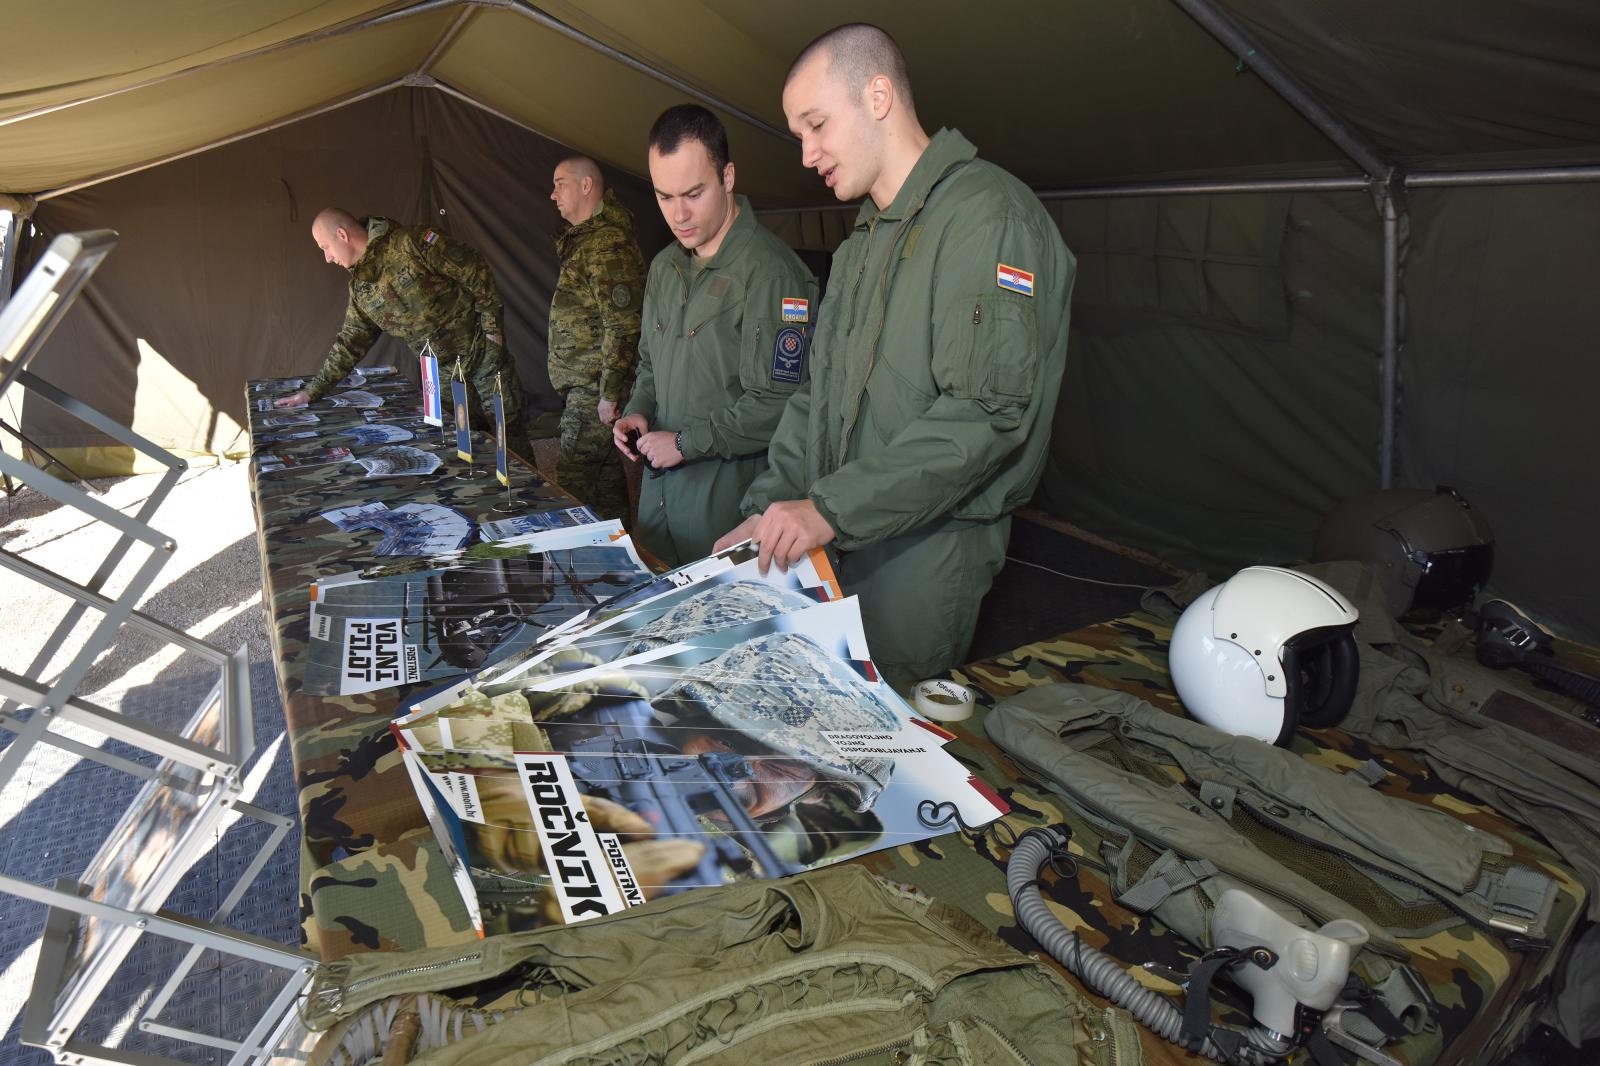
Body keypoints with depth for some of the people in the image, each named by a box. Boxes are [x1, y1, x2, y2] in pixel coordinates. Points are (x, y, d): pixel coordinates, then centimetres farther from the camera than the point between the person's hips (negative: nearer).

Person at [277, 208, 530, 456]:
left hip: (483, 349, -5)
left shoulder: (412, 242, -15)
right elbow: (350, 342, 13)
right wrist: (312, 391, 12)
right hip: (444, 369, 6)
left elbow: (476, 272, -14)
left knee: (508, 431, -3)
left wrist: (493, 326, -13)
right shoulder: (359, 286, 6)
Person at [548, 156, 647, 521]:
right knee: (606, 469, 16)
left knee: (574, 476, -7)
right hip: (588, 382, 11)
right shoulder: (583, 238, 14)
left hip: (596, 385, -11)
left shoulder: (609, 245, -18)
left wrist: (609, 393, -22)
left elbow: (622, 325, -23)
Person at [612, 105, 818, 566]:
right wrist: (639, 411, 4)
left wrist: (685, 443, -15)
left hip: (731, 499, -8)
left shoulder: (769, 271, -17)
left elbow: (776, 405, -22)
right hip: (660, 489, 8)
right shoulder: (665, 267, 12)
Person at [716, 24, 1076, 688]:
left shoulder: (986, 215, -12)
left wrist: (830, 508, -23)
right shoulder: (862, 244, 19)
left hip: (924, 553, -8)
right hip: (833, 541, 8)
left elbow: (990, 412, -23)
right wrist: (767, 509, 6)